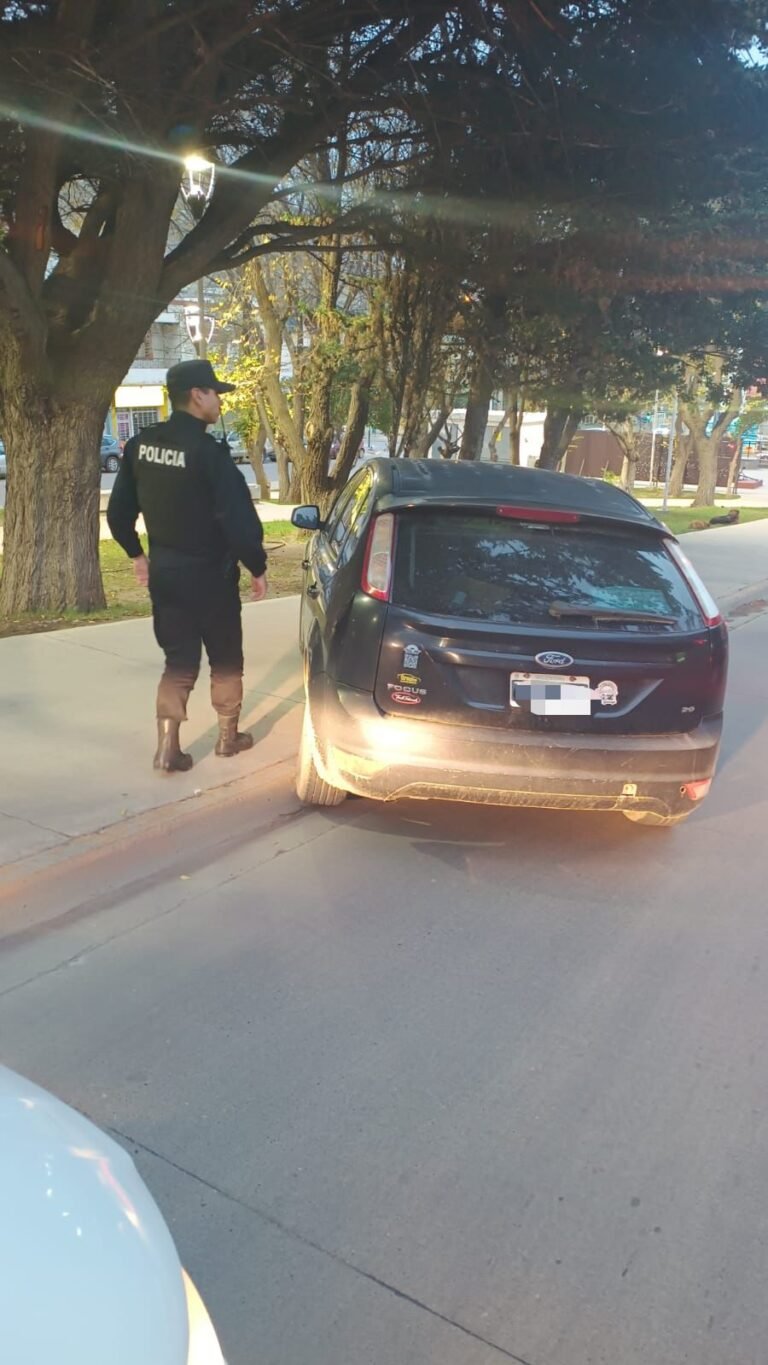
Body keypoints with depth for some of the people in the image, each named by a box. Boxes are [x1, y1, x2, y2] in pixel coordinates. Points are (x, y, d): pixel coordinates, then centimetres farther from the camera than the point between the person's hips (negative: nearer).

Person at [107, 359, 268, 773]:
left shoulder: (140, 444, 2)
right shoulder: (208, 451, -19)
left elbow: (119, 511, 8)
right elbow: (238, 517, -21)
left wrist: (137, 554, 21)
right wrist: (257, 568, -9)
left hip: (165, 570, 6)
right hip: (210, 573, -5)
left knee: (179, 660, 13)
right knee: (225, 658, 13)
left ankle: (168, 746, 8)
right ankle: (228, 736, 26)